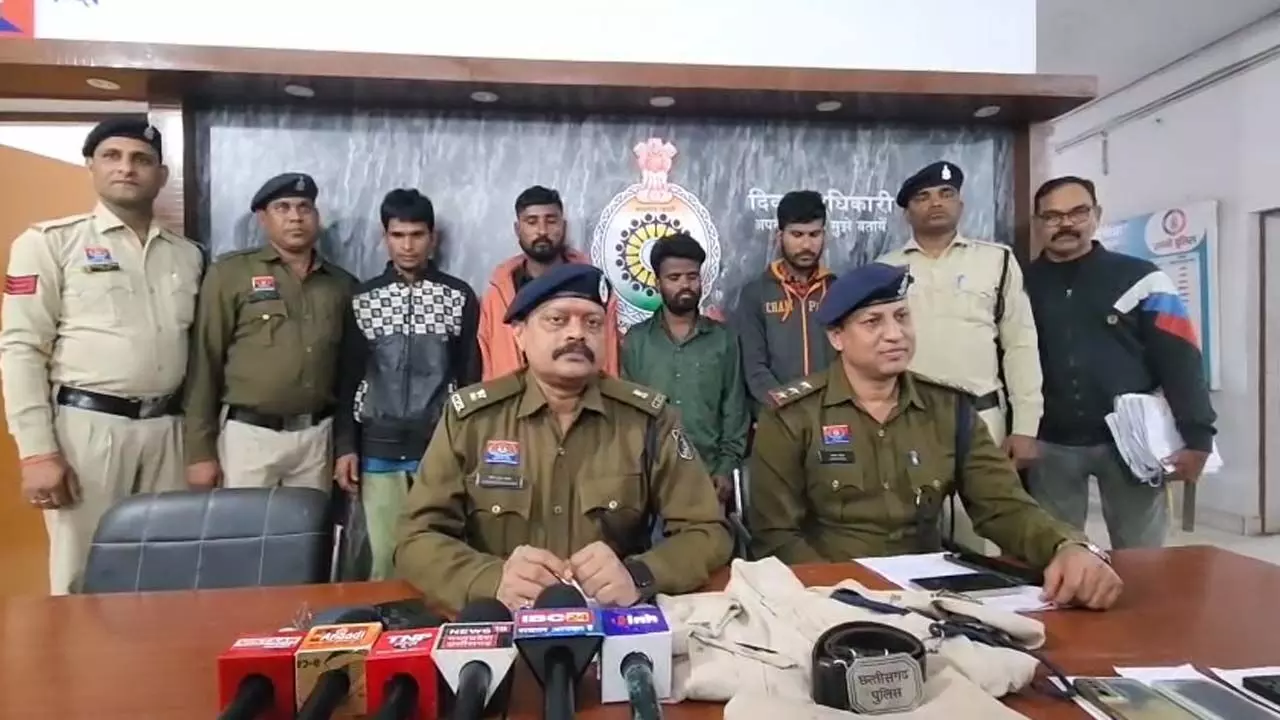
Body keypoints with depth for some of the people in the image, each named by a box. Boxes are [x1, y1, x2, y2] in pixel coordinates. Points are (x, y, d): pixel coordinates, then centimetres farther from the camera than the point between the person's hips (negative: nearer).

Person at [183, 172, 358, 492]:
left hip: (318, 436, 3)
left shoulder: (342, 284, 8)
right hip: (250, 434, -3)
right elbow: (205, 362, -3)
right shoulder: (230, 273, -2)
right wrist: (200, 450, -5)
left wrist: (348, 445, 11)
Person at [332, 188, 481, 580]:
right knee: (383, 558, 6)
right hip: (379, 448, 1)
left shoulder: (459, 298, 2)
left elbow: (471, 376, 2)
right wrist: (345, 446, 1)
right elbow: (348, 377, 7)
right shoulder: (363, 299, 6)